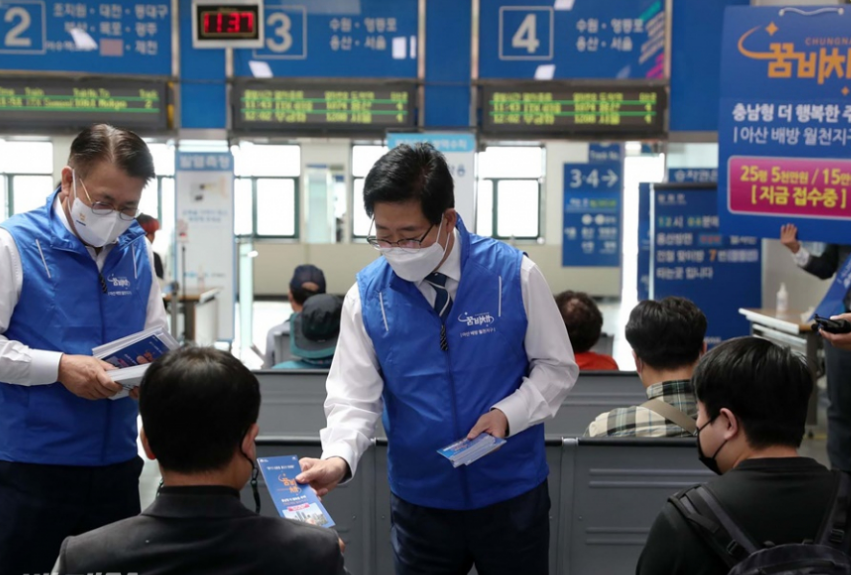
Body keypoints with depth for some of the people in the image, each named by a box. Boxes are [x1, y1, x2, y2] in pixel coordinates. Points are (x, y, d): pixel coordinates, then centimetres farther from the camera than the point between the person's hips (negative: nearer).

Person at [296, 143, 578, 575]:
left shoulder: (514, 274, -12)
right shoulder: (367, 295, -9)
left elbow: (556, 367, -2)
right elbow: (354, 398, -7)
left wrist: (508, 414, -18)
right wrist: (338, 458, -26)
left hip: (513, 494, 0)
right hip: (419, 502, 1)